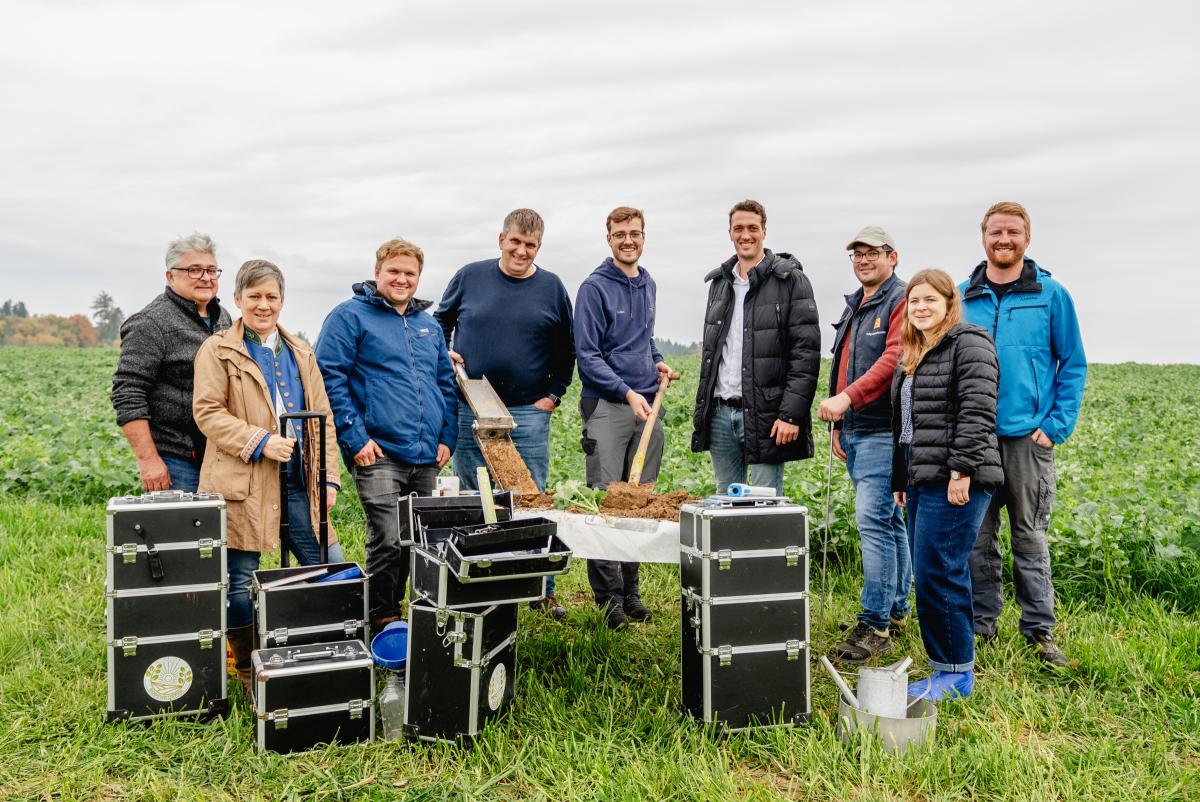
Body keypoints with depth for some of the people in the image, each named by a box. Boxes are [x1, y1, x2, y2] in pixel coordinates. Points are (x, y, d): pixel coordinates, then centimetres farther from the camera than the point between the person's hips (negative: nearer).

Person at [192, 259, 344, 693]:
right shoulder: (217, 350, 3)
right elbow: (208, 412, -7)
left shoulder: (300, 351, 18)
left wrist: (329, 476, 8)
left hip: (299, 484, 5)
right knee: (240, 581, 3)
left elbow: (322, 418, 16)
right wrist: (259, 441, -19)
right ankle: (248, 671, 20)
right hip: (244, 484, -5)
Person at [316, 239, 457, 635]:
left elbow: (446, 384, 23)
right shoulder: (350, 316, -1)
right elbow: (329, 379, -8)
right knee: (388, 540, -11)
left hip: (427, 457, 7)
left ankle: (393, 607, 28)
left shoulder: (429, 325, 19)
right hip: (379, 453, -6)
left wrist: (447, 437, 11)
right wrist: (355, 438, -14)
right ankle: (385, 623, 6)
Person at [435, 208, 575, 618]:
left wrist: (553, 394, 3)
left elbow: (566, 350, 12)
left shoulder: (551, 287, 5)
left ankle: (542, 590, 15)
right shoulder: (470, 276, 4)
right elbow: (441, 320, 19)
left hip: (528, 414, 0)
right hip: (470, 411, 1)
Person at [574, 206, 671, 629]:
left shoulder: (648, 285, 15)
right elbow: (587, 354, -11)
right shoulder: (594, 288, -6)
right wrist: (627, 392, -19)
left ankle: (630, 590, 19)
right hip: (607, 405, -6)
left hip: (647, 404, 7)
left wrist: (657, 361, 9)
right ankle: (608, 595, 4)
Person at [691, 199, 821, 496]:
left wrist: (792, 414, -17)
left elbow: (806, 352, -10)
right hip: (720, 413, 6)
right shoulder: (719, 282, 15)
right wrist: (702, 408, 16)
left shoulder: (790, 280, -4)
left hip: (764, 415, -6)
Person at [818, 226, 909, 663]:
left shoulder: (902, 301, -8)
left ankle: (874, 626, -7)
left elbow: (894, 359, -22)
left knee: (874, 520, -12)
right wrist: (838, 423, 22)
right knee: (889, 520, 15)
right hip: (855, 430, 9)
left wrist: (848, 398, -28)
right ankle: (896, 610, 25)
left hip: (883, 431, -9)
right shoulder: (853, 305, 21)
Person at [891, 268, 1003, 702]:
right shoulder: (911, 355, 21)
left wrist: (962, 470, -22)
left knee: (937, 576, -9)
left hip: (955, 482, -9)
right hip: (922, 480, 9)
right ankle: (948, 669, 21)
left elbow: (977, 410, -17)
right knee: (938, 576, 12)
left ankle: (956, 673, 4)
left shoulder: (968, 344, -6)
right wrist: (900, 479, 22)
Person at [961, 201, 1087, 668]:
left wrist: (1057, 425, -5)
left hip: (1028, 436, -1)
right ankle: (981, 624, 20)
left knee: (1030, 537, 7)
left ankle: (1040, 629, 18)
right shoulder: (961, 297, 7)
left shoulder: (1051, 295, 3)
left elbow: (1073, 364, 4)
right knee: (978, 536, 8)